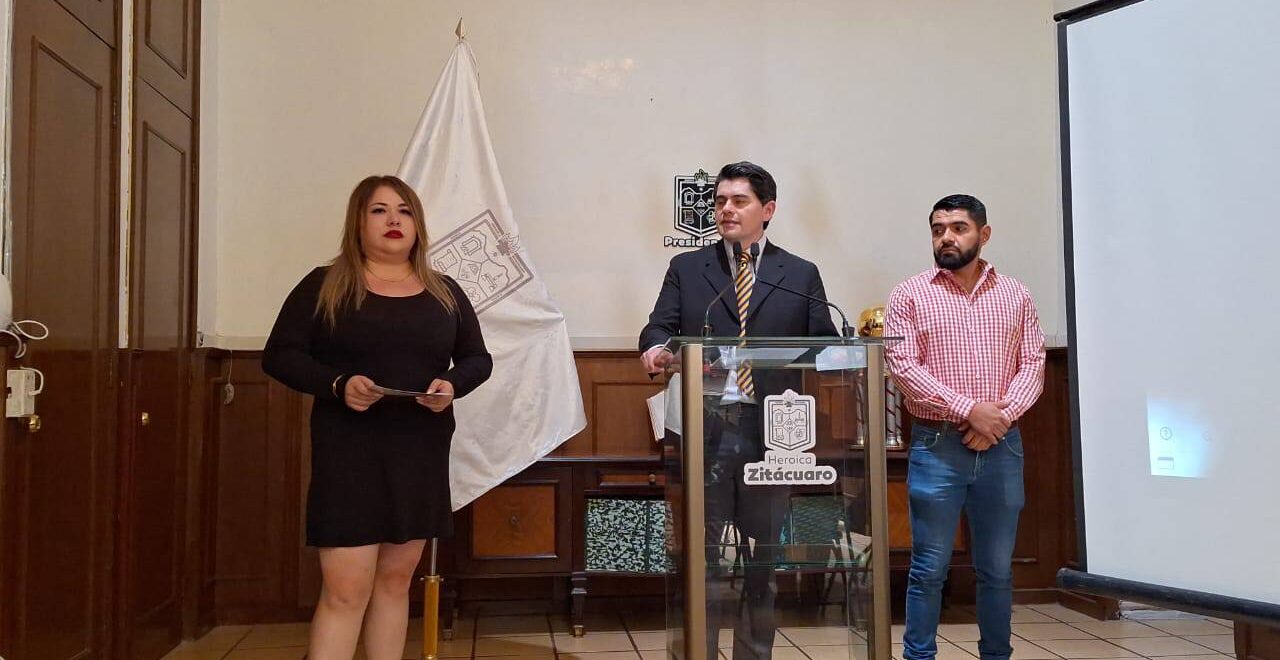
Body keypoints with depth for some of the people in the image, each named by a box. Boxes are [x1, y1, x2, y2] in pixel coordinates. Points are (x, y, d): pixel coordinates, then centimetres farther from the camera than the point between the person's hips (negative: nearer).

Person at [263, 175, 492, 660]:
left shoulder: (444, 292, 11)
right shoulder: (324, 286, 1)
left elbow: (478, 359, 15)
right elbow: (279, 356, -1)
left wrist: (452, 384, -8)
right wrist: (337, 384, -18)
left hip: (422, 453, 4)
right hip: (349, 451, -4)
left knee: (396, 579, 12)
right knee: (345, 589, -7)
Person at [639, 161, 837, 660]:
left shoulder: (801, 275, 9)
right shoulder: (686, 269, 10)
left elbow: (824, 344, 5)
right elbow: (660, 326, 0)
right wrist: (656, 347, -22)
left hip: (770, 432, 1)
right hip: (704, 429, 0)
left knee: (763, 556, 11)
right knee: (700, 553, 5)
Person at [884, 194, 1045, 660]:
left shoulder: (1015, 295, 10)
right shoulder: (910, 295, 1)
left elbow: (1033, 363, 6)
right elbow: (902, 366, -9)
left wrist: (1002, 415, -11)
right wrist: (969, 409, -15)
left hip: (1000, 445, 3)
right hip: (937, 445, -3)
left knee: (997, 568, 12)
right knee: (929, 568, 2)